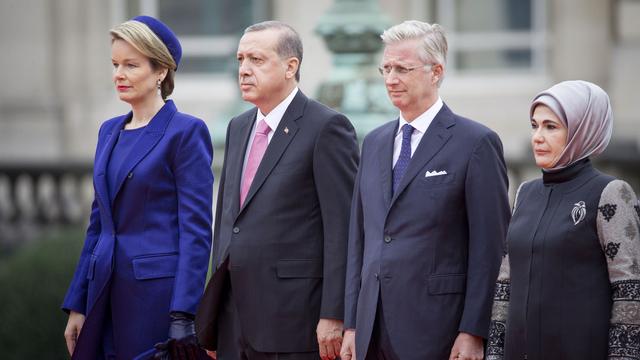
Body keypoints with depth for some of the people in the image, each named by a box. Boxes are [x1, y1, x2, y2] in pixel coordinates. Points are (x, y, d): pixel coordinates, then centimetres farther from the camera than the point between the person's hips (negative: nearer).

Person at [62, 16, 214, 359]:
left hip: (158, 291, -7)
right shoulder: (110, 131, 15)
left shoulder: (185, 132, -7)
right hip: (108, 291, 7)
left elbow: (196, 230, -11)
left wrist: (182, 318, -17)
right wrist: (77, 305, 13)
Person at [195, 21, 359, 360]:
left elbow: (343, 229, -11)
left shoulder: (326, 127, -7)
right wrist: (211, 327, 16)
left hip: (294, 319, -7)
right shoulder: (238, 128, 16)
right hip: (235, 321, 7)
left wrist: (333, 316, -17)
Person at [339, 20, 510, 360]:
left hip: (436, 332, -6)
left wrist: (473, 333, -13)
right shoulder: (374, 143, 15)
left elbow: (490, 247, -8)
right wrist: (351, 325, 11)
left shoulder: (476, 143, -5)